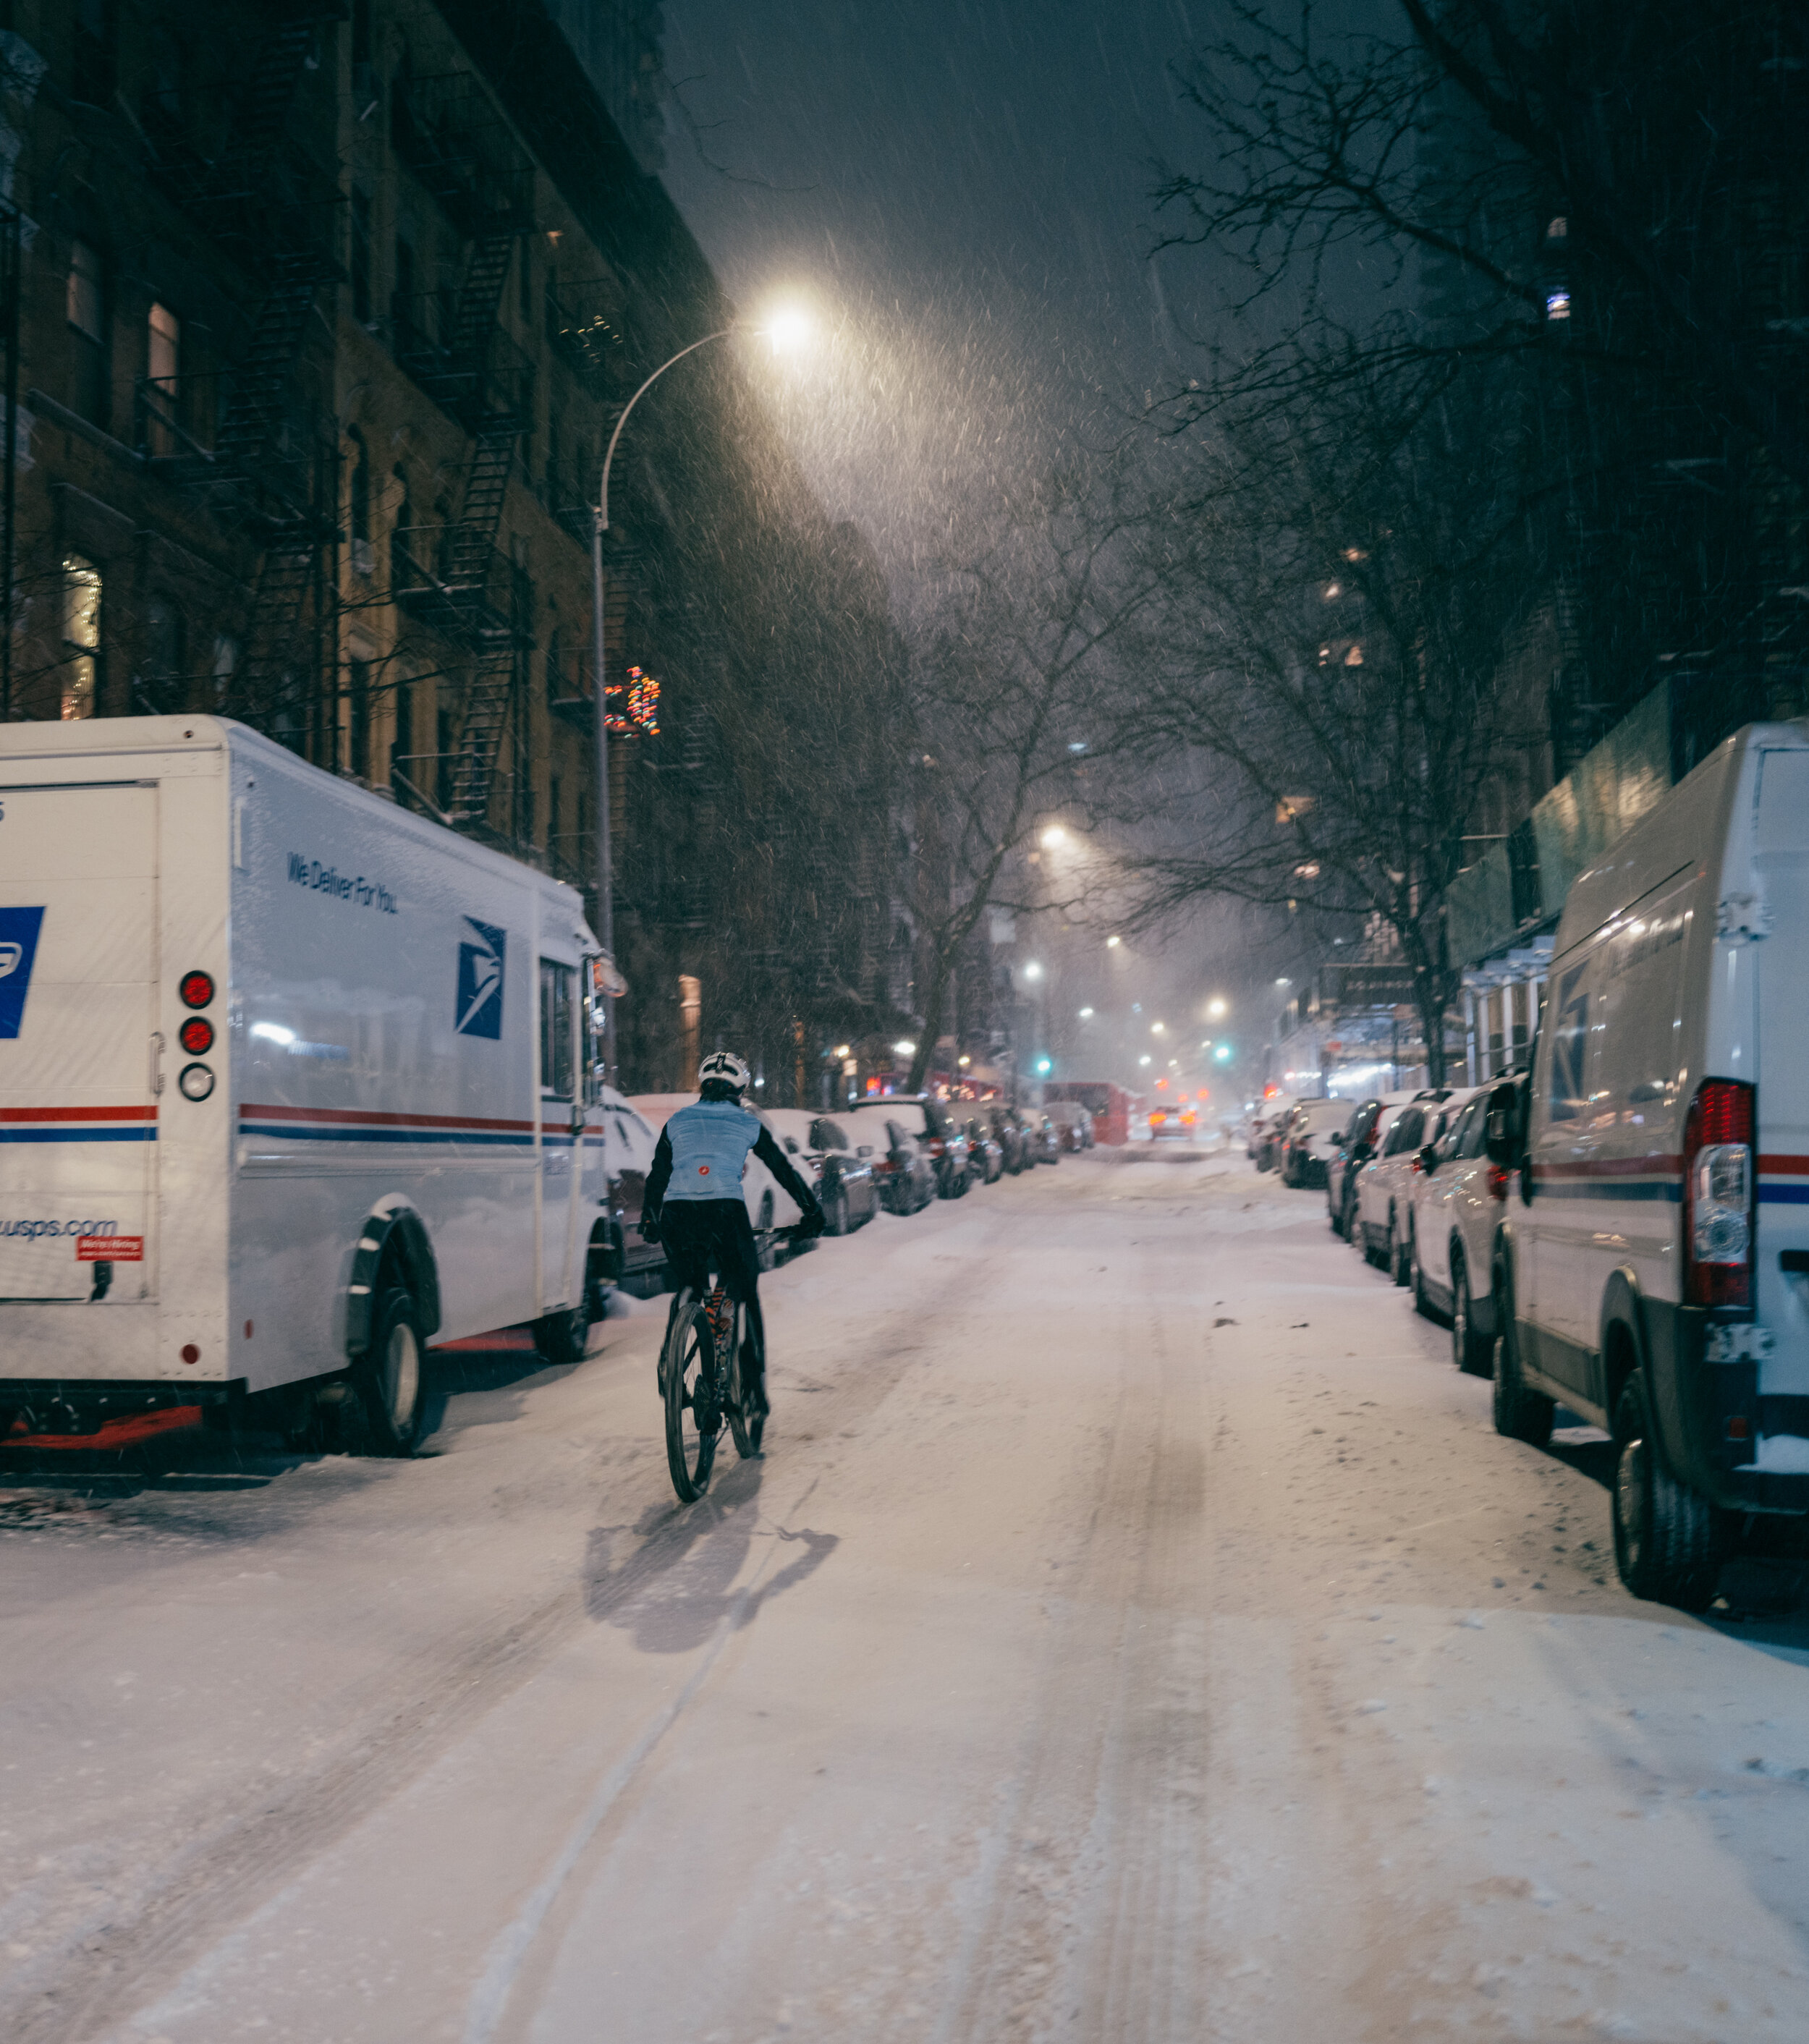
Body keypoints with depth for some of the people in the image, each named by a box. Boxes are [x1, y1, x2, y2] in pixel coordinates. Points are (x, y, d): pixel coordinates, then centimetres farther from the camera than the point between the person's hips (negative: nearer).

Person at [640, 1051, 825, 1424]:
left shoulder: (678, 1122, 22)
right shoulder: (748, 1123, 17)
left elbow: (657, 1176, 27)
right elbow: (783, 1170, 22)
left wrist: (648, 1222, 40)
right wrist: (812, 1210, 33)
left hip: (677, 1215, 2)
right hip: (726, 1214, -2)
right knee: (747, 1300, 11)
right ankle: (755, 1393, 4)